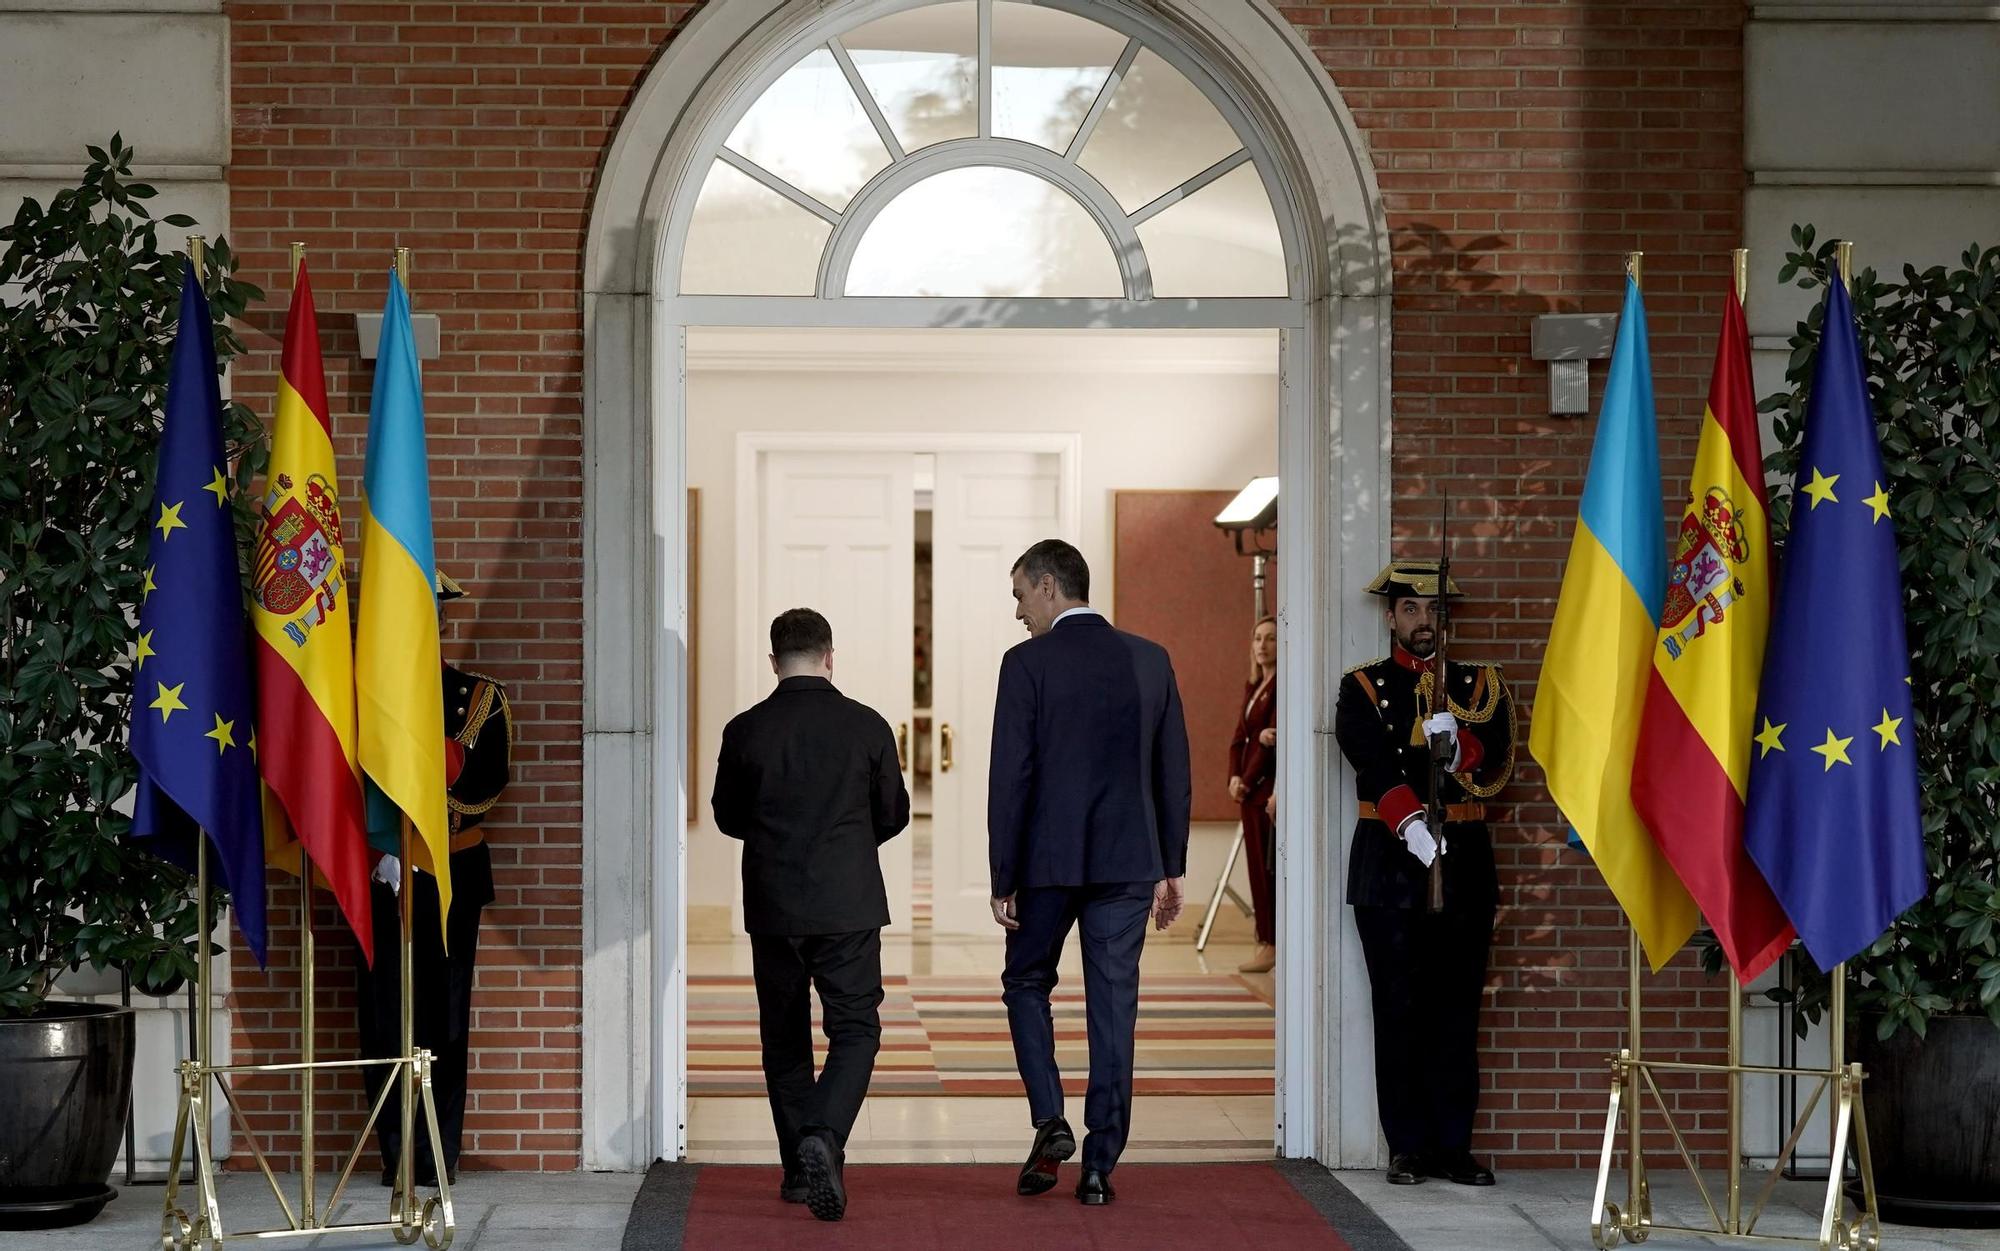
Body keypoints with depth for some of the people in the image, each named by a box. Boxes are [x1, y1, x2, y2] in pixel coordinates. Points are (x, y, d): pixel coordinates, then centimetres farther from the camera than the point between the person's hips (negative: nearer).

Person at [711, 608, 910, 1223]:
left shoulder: (745, 731, -4)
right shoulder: (866, 726, -5)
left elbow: (728, 817, 7)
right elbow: (894, 814, 6)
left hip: (773, 908, 1)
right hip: (849, 905, -1)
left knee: (785, 1038, 13)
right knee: (855, 1030, 5)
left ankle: (800, 1170, 17)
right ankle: (824, 1136, -19)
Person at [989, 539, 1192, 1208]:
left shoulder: (1027, 663, -8)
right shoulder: (1151, 660, 5)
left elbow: (1011, 777, -10)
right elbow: (1175, 773, 8)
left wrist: (1003, 879, -5)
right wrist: (1170, 869, 14)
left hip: (1049, 861, -3)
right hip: (1128, 861, 3)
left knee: (1027, 984, 17)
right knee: (1112, 1007, 6)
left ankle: (1051, 1120, 0)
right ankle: (1099, 1165, 6)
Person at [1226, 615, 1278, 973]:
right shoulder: (1252, 687, 16)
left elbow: (1275, 736, -16)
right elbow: (1239, 737, 11)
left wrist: (1248, 781, -13)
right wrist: (1235, 777, -5)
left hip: (1271, 786, -8)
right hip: (1251, 789, 8)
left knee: (1268, 867, -6)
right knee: (1257, 867, 9)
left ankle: (1272, 946, -3)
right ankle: (1266, 943, 12)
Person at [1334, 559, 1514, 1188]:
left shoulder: (1481, 685, 12)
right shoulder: (1363, 689, 5)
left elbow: (1498, 760, -4)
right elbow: (1376, 765, -12)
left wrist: (1457, 745, -25)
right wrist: (1409, 823, -29)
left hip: (1465, 864, 2)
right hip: (1389, 862, -2)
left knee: (1457, 1010, 3)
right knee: (1399, 1010, 0)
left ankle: (1453, 1145, 9)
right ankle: (1408, 1147, 6)